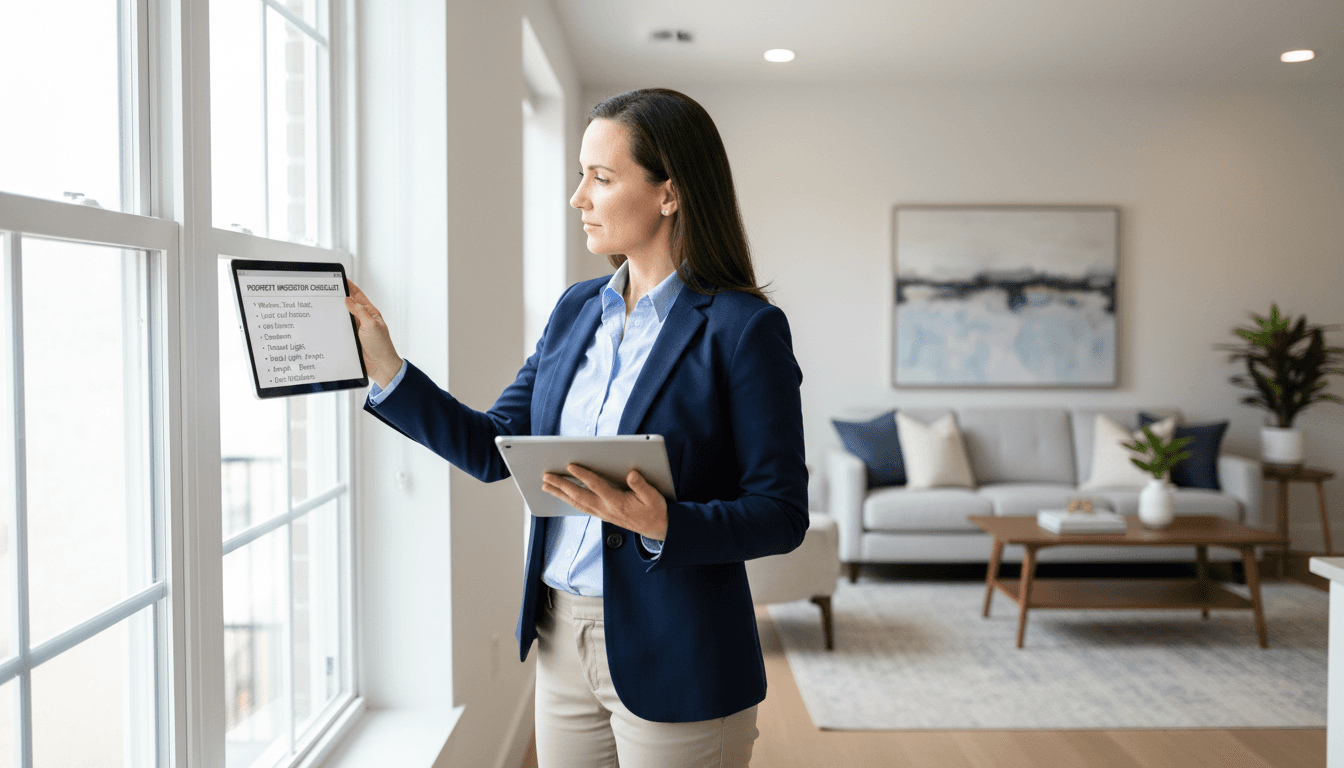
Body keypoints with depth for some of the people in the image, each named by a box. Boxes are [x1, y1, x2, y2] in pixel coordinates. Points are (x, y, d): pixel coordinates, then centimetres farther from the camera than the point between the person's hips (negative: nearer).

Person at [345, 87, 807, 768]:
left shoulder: (744, 329, -13)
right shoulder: (575, 310, 7)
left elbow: (782, 513, -13)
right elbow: (494, 448, 8)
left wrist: (663, 525, -28)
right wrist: (385, 369, -1)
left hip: (673, 661, -6)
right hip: (563, 641, 6)